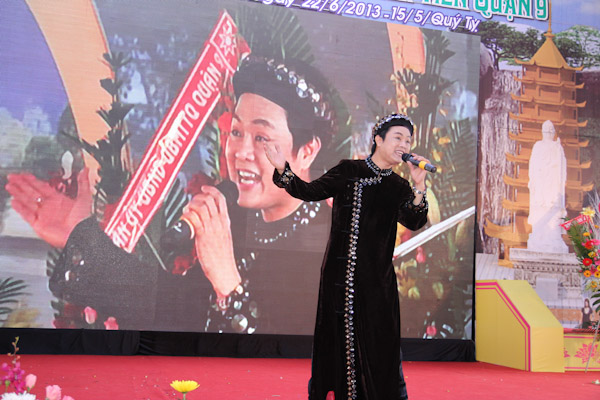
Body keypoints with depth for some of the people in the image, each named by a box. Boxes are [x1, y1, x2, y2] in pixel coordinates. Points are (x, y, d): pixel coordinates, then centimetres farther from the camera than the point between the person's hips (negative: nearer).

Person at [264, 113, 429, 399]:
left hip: (377, 280, 1)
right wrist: (283, 169, -14)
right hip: (339, 276, -1)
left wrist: (419, 186, -20)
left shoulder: (399, 188, 7)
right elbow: (311, 191, -1)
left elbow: (414, 222, -8)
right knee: (336, 339, 5)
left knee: (378, 345, 1)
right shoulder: (348, 171, 4)